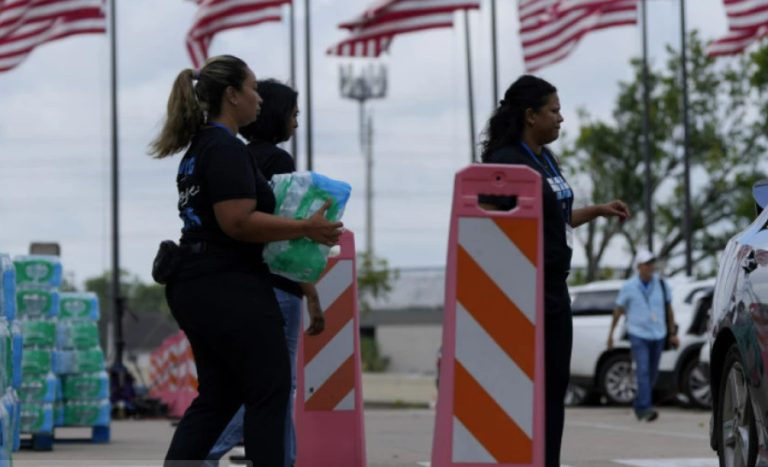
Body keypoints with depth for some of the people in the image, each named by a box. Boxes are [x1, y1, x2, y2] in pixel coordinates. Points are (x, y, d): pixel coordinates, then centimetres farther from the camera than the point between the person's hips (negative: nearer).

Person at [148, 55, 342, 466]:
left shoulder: (198, 148, 17)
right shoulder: (226, 149, -15)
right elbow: (238, 222, -24)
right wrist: (306, 228, -18)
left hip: (194, 288, 10)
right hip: (228, 290, -10)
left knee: (218, 395, 11)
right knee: (270, 390, -1)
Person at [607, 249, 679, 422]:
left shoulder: (661, 284, 3)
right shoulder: (629, 287, -4)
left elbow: (669, 309, 12)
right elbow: (618, 310, 7)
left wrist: (672, 333, 11)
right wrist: (611, 333, 9)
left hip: (658, 335, 4)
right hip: (638, 334, -4)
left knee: (652, 374, 9)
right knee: (643, 371, -16)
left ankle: (639, 406, 26)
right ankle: (646, 408, -22)